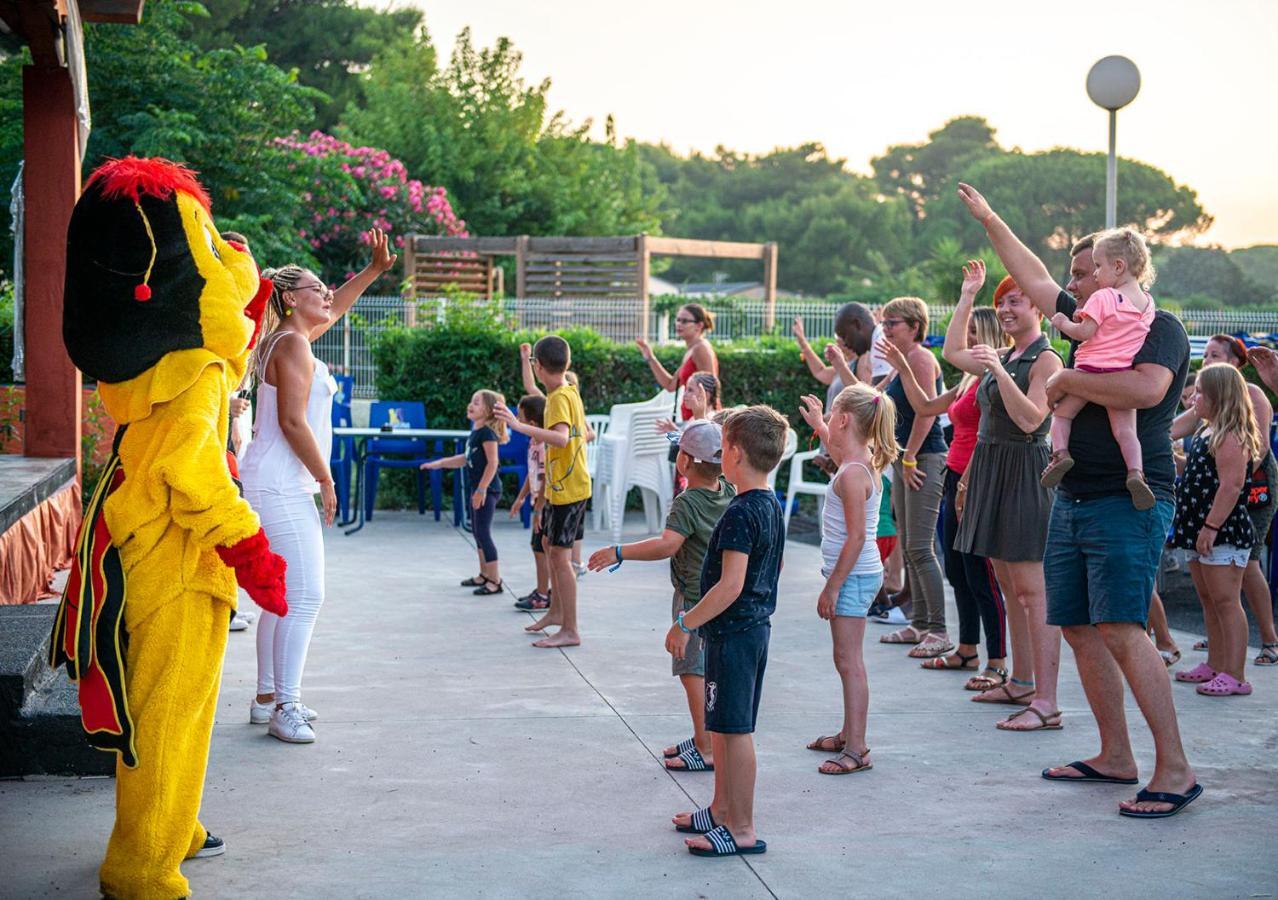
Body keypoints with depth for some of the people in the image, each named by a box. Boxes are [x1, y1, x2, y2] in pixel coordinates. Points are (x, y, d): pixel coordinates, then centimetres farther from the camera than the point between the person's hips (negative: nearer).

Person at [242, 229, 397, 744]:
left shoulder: (289, 339, 16)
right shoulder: (293, 345, -12)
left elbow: (333, 310, 35)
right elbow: (292, 421, -19)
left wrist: (375, 269, 33)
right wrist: (325, 479, -13)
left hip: (274, 485, 11)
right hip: (282, 485, -11)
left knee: (282, 594, 14)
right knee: (305, 596, -12)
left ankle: (268, 697, 20)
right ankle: (284, 707, -12)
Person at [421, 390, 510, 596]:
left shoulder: (487, 433, -16)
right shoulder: (475, 432, 12)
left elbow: (492, 463, -20)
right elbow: (467, 459, 22)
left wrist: (482, 489, -23)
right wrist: (438, 464, 25)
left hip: (487, 489, -10)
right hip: (477, 488, 10)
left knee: (483, 533, -9)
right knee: (478, 533, 16)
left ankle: (495, 581, -6)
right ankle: (484, 575, 27)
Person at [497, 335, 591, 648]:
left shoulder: (560, 398, -19)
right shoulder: (569, 391, 10)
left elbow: (561, 437, -36)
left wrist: (520, 426, -41)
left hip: (568, 489, -10)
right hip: (560, 486, 10)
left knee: (560, 554, -10)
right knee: (550, 545, 23)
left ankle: (570, 631, -8)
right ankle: (556, 611, 37)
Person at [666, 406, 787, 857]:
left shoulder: (741, 513, -20)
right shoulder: (771, 506, 10)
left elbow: (730, 585, -26)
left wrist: (686, 624, -18)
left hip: (733, 632, -10)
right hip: (757, 625, 10)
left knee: (734, 730, -3)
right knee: (723, 726, 19)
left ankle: (742, 829, 3)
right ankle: (722, 811, 30)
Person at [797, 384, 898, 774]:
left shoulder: (853, 474, -21)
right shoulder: (861, 461, 8)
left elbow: (856, 537, -24)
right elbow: (839, 451, 38)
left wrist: (832, 586, -20)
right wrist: (818, 425, 47)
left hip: (853, 576, -10)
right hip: (857, 574, 10)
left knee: (849, 662, -9)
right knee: (847, 660, 18)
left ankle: (856, 750, -8)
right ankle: (850, 735, 28)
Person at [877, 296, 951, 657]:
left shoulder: (921, 358, -13)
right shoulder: (900, 363, 17)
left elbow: (926, 411, -20)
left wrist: (910, 458, -19)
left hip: (924, 460, -10)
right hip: (904, 459, 10)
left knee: (920, 548, -12)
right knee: (909, 547, 13)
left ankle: (939, 632, -10)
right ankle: (920, 624, 20)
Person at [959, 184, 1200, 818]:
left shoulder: (1160, 327, -7)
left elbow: (1146, 389, -27)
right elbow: (1034, 280, 30)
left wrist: (1068, 380, -15)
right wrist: (989, 220, 35)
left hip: (1129, 503, -9)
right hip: (1073, 499, 9)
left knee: (1121, 630, -16)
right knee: (1078, 627, 7)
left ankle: (1176, 770, -14)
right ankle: (1115, 756, 16)